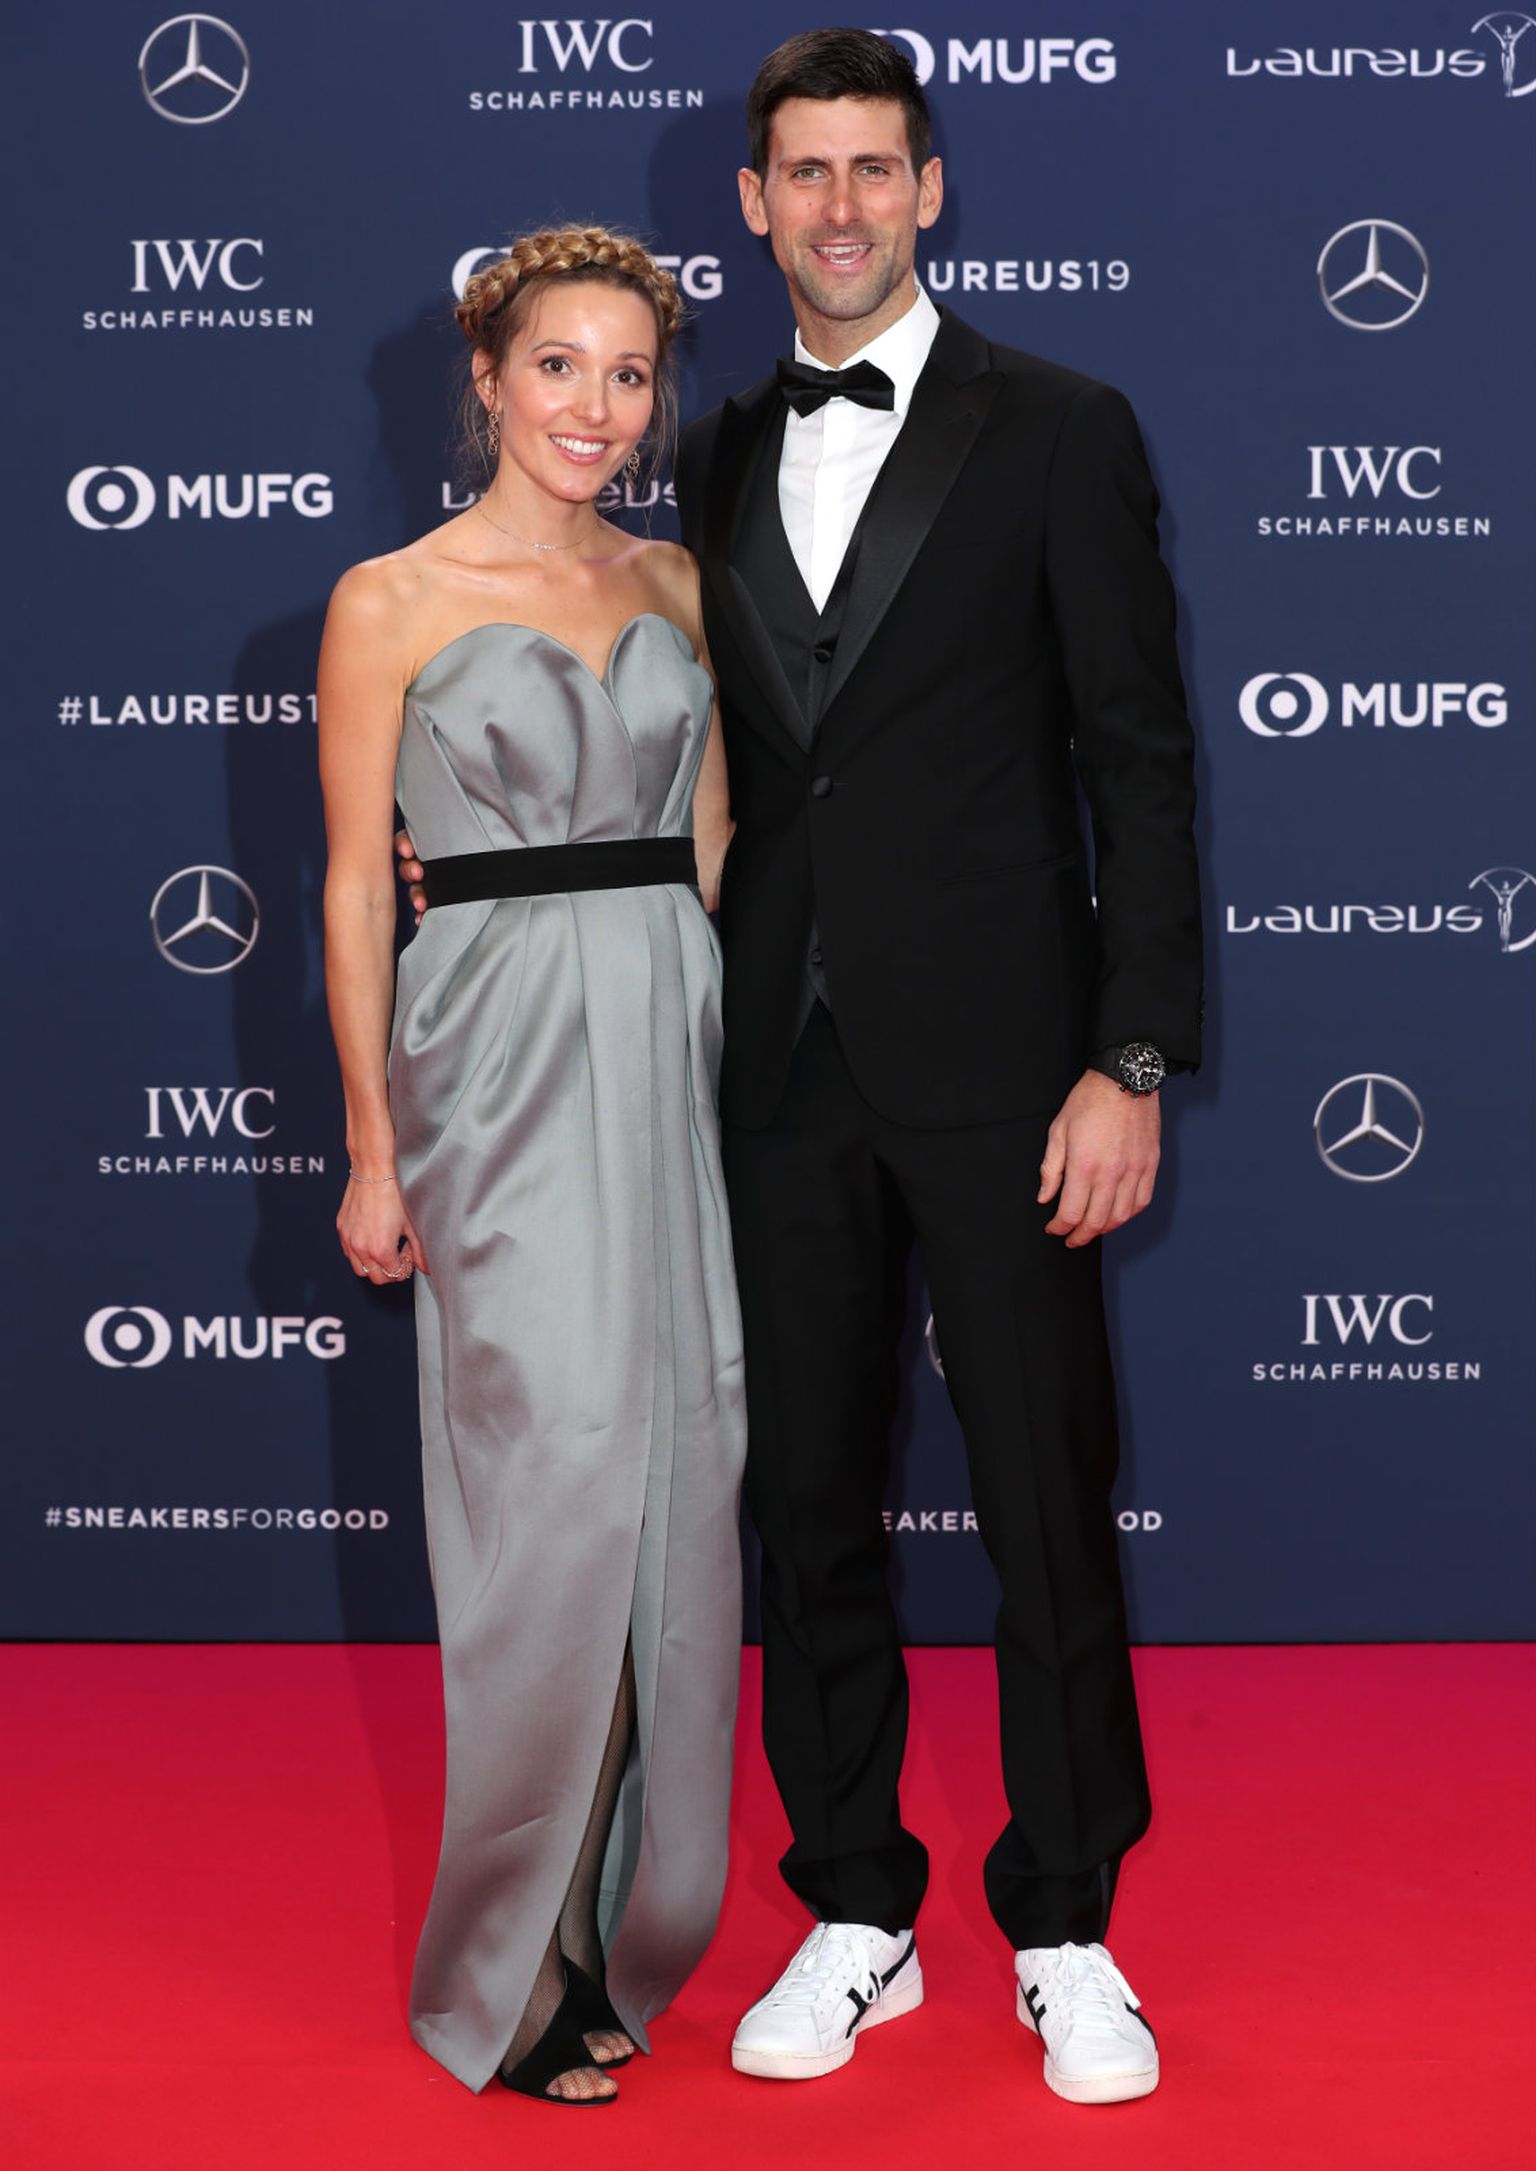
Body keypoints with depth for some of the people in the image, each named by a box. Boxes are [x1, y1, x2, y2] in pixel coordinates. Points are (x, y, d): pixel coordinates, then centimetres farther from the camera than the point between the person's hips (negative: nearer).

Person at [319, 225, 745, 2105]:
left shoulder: (674, 587, 12)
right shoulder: (389, 603, -2)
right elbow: (355, 889, -2)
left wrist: (734, 1050, 8)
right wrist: (371, 1148, -6)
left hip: (679, 1048, 5)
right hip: (505, 1053, -5)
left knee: (677, 1483, 7)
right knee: (553, 1495, -5)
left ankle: (631, 1923, 22)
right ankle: (518, 1973, 10)